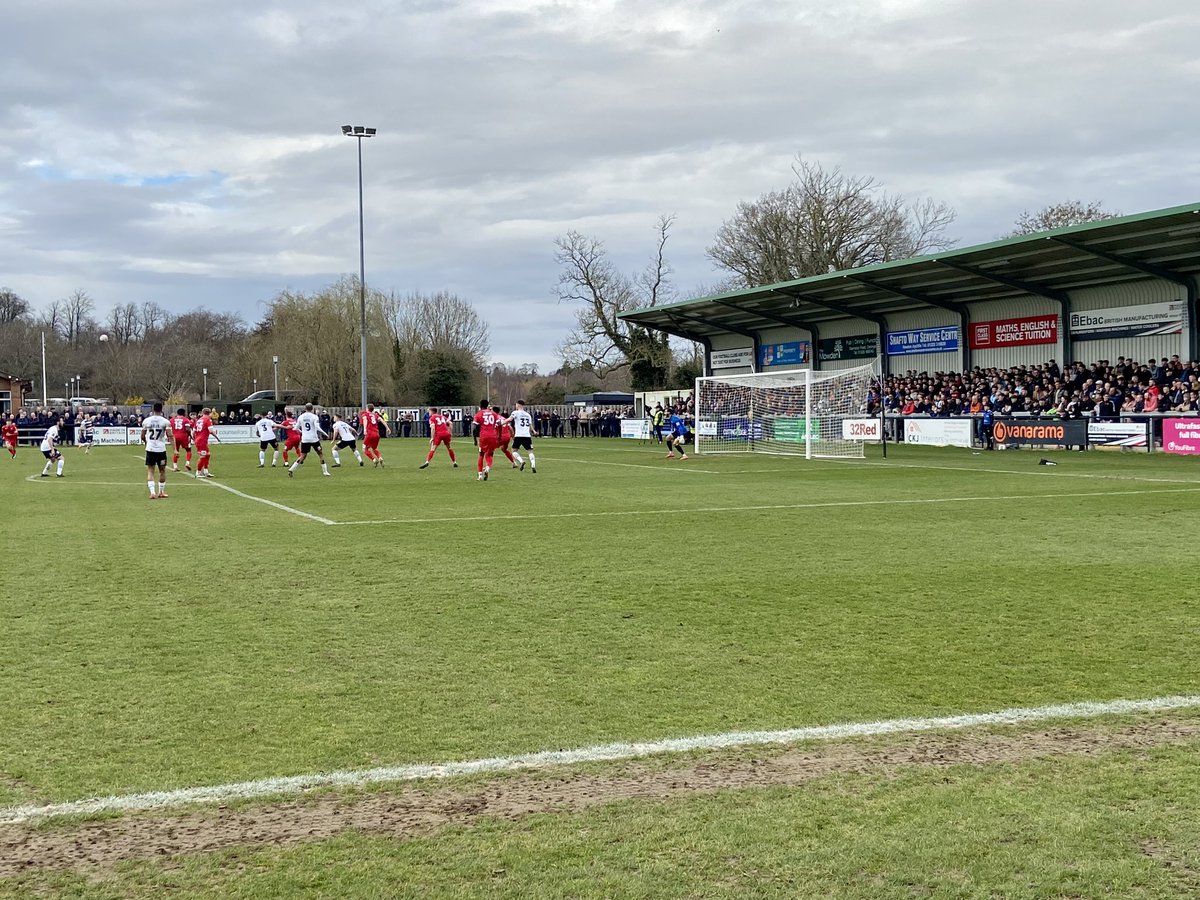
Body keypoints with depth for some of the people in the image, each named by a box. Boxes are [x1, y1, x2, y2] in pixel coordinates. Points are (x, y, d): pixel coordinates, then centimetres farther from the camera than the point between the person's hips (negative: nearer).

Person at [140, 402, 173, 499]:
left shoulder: (146, 420, 0)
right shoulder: (165, 421, -6)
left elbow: (142, 436, 7)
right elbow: (169, 435, -15)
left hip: (150, 448, 1)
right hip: (161, 448, -1)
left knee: (150, 471, 4)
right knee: (162, 471, 15)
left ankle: (152, 492, -11)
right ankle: (161, 492, 23)